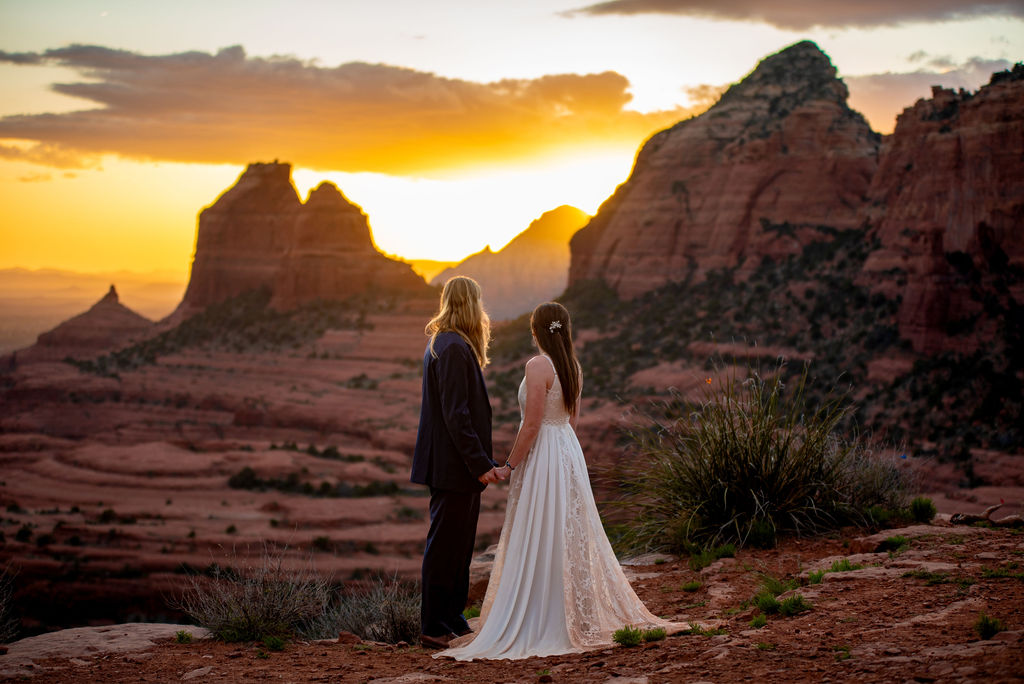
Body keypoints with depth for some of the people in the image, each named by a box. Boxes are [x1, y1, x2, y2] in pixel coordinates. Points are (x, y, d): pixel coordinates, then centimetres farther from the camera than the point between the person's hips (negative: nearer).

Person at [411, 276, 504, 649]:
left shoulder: (442, 344, 15)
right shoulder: (454, 348, -18)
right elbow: (456, 414, -22)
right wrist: (480, 463, -21)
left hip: (456, 465, 11)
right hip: (453, 465, -11)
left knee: (458, 546, 16)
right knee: (445, 546, -3)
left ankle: (452, 620, 24)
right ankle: (434, 628, 3)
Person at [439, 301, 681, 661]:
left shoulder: (538, 366, -16)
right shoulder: (573, 366, 7)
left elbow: (532, 424, -18)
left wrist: (510, 465, -11)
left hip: (542, 456, -8)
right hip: (569, 451, 8)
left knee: (537, 542, -2)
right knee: (571, 536, 14)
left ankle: (539, 624, 2)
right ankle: (580, 614, 20)